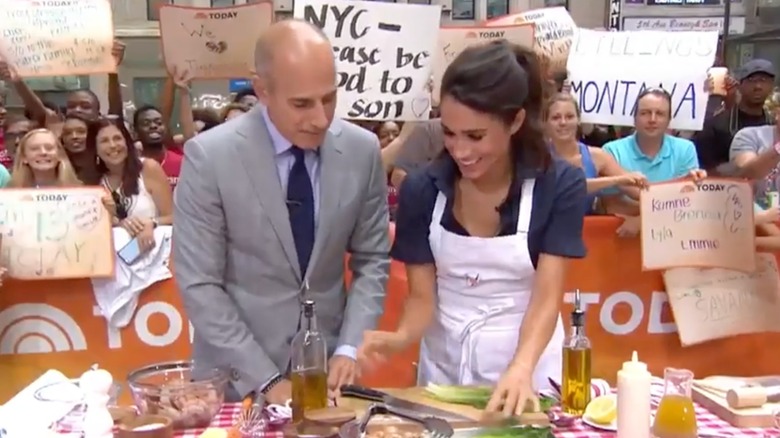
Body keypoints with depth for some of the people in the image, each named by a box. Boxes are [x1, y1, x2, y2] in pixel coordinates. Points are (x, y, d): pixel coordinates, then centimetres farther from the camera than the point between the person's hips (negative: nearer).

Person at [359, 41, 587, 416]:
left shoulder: (560, 186, -16)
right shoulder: (421, 189, -12)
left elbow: (547, 296, -19)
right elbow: (422, 297, -7)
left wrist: (522, 368, -36)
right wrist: (401, 337, -27)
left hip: (526, 361, -1)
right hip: (445, 363, 2)